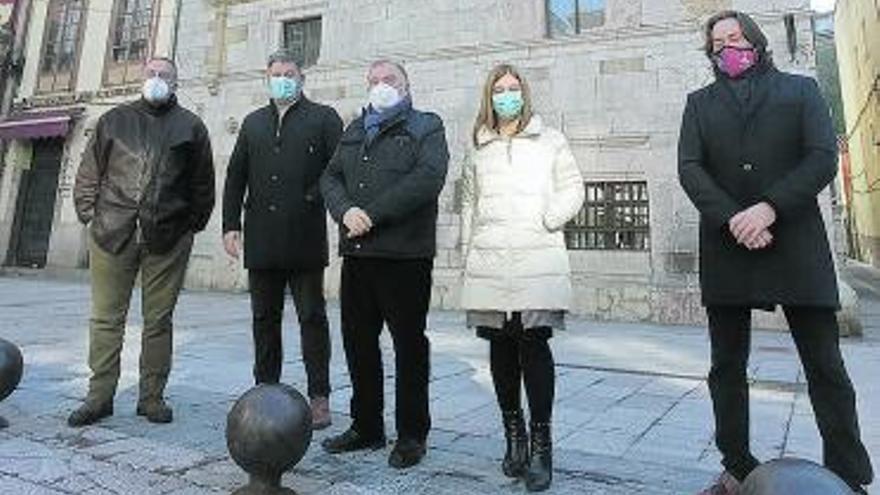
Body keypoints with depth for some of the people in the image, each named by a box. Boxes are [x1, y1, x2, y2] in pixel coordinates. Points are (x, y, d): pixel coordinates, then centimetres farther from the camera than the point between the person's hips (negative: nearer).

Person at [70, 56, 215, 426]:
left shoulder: (190, 126, 10)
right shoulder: (114, 120, 14)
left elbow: (203, 184, 9)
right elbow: (88, 174, 14)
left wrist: (192, 226, 4)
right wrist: (90, 215, 6)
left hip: (168, 241, -1)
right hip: (111, 235, 2)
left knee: (158, 321, 5)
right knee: (106, 318, 5)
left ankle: (152, 396, 15)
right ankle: (100, 396, 16)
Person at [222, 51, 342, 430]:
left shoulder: (323, 118, 6)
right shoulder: (253, 122, 19)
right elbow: (235, 177, 16)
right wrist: (230, 224, 7)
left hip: (305, 238, -4)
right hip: (261, 240, 5)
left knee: (312, 317, 2)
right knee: (264, 319, 10)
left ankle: (319, 397, 9)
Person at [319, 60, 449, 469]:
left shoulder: (427, 126, 5)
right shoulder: (354, 130, 22)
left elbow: (428, 178, -12)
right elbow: (330, 177, 13)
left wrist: (373, 214, -16)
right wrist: (345, 210, -9)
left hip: (405, 253, -5)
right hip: (356, 252, 6)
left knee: (409, 344, 2)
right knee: (358, 342, 11)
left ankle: (412, 435, 17)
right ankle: (366, 427, 27)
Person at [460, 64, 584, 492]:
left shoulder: (550, 140, 12)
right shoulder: (480, 148, 19)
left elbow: (572, 189, 9)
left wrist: (548, 220, -7)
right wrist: (468, 251, 12)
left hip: (538, 259, -3)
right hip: (489, 263, 3)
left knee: (534, 342, -9)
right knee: (501, 346, 4)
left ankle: (541, 444, 0)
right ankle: (514, 434, 17)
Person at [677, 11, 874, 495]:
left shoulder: (800, 89, 14)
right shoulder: (700, 102, 16)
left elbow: (823, 157, 0)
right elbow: (689, 168, 1)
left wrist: (768, 207, -16)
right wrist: (732, 219, -14)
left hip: (795, 245, -1)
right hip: (726, 247, 2)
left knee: (826, 367, 1)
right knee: (726, 366, 4)